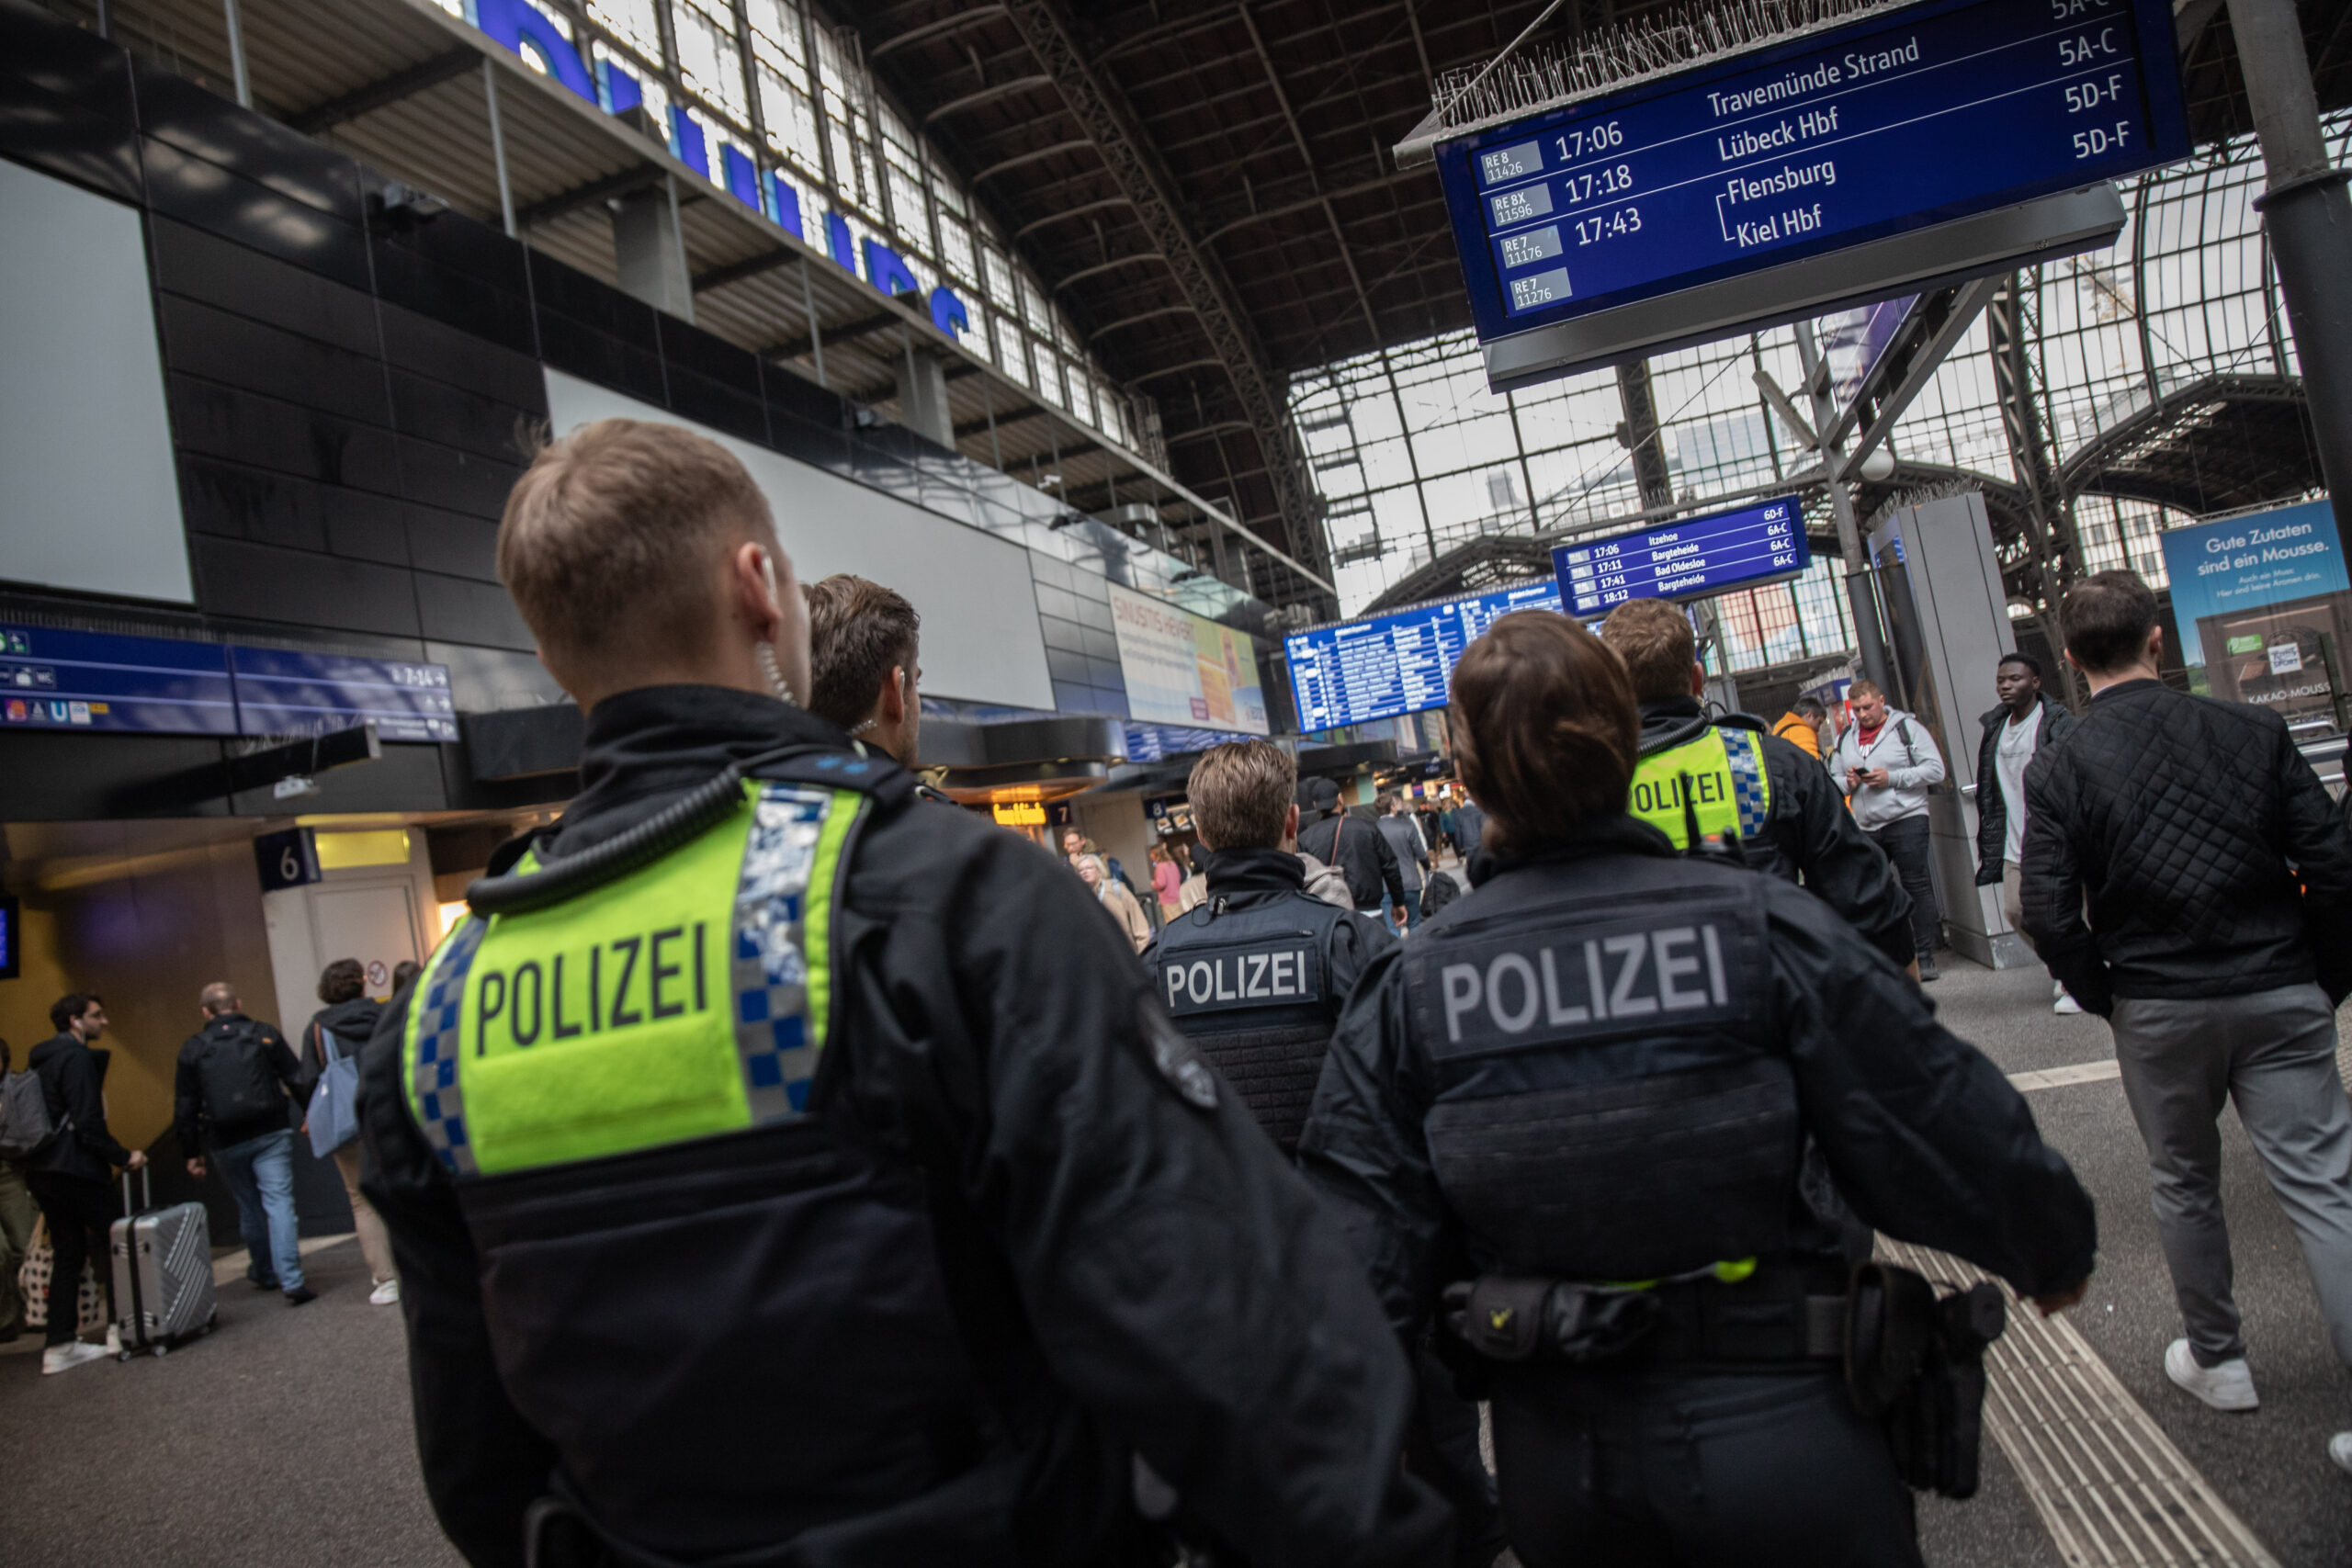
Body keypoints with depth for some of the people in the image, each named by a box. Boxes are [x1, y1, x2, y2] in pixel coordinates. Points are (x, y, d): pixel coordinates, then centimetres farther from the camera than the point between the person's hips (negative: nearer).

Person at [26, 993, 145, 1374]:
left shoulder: (41, 1059, 17)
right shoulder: (77, 1058, -13)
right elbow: (88, 1123, -19)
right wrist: (123, 1156, -12)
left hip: (44, 1171, 9)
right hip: (76, 1169, -9)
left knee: (67, 1255, 11)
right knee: (112, 1245, 2)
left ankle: (60, 1345, 11)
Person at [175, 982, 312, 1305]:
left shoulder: (192, 1049, 5)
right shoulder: (264, 1034, 2)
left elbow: (185, 1108, 6)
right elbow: (297, 1080, -1)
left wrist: (192, 1153, 12)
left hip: (228, 1144, 2)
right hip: (271, 1134, -2)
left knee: (249, 1209, 17)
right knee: (279, 1203, -6)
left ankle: (265, 1273, 31)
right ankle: (292, 1281, -16)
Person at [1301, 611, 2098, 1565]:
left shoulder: (1408, 988, -11)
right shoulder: (1764, 928, -14)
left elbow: (1362, 1245, -8)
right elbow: (1943, 1133, -5)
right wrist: (2053, 1247, 15)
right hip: (1784, 1450, -2)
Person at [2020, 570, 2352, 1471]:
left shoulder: (2057, 771, -8)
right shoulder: (2252, 731, -2)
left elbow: (2049, 916, -13)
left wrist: (2106, 998, 3)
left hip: (2157, 1009, -1)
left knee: (2184, 1184, 18)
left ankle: (2216, 1360, 33)